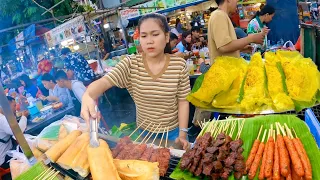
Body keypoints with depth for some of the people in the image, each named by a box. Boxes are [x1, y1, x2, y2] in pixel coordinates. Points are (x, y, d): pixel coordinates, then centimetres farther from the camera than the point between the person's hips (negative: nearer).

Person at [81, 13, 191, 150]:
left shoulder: (179, 65, -14)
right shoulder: (130, 64, -13)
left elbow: (183, 101, -9)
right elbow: (104, 81, -27)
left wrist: (182, 133, -13)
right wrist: (87, 96, -49)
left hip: (172, 132, -1)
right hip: (144, 131, 1)